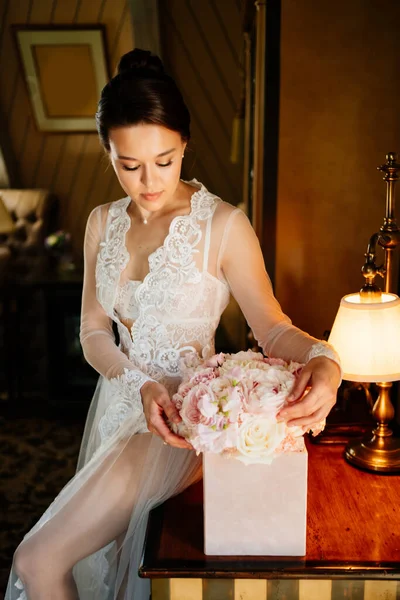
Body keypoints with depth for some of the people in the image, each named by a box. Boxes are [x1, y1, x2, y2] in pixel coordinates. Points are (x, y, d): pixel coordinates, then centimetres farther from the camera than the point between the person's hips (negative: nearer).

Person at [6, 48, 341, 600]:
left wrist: (322, 360, -37)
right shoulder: (103, 223, 3)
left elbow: (272, 327, -15)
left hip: (182, 416, -6)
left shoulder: (223, 225, -14)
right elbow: (94, 331, 2)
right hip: (119, 405, 6)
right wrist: (140, 384, -17)